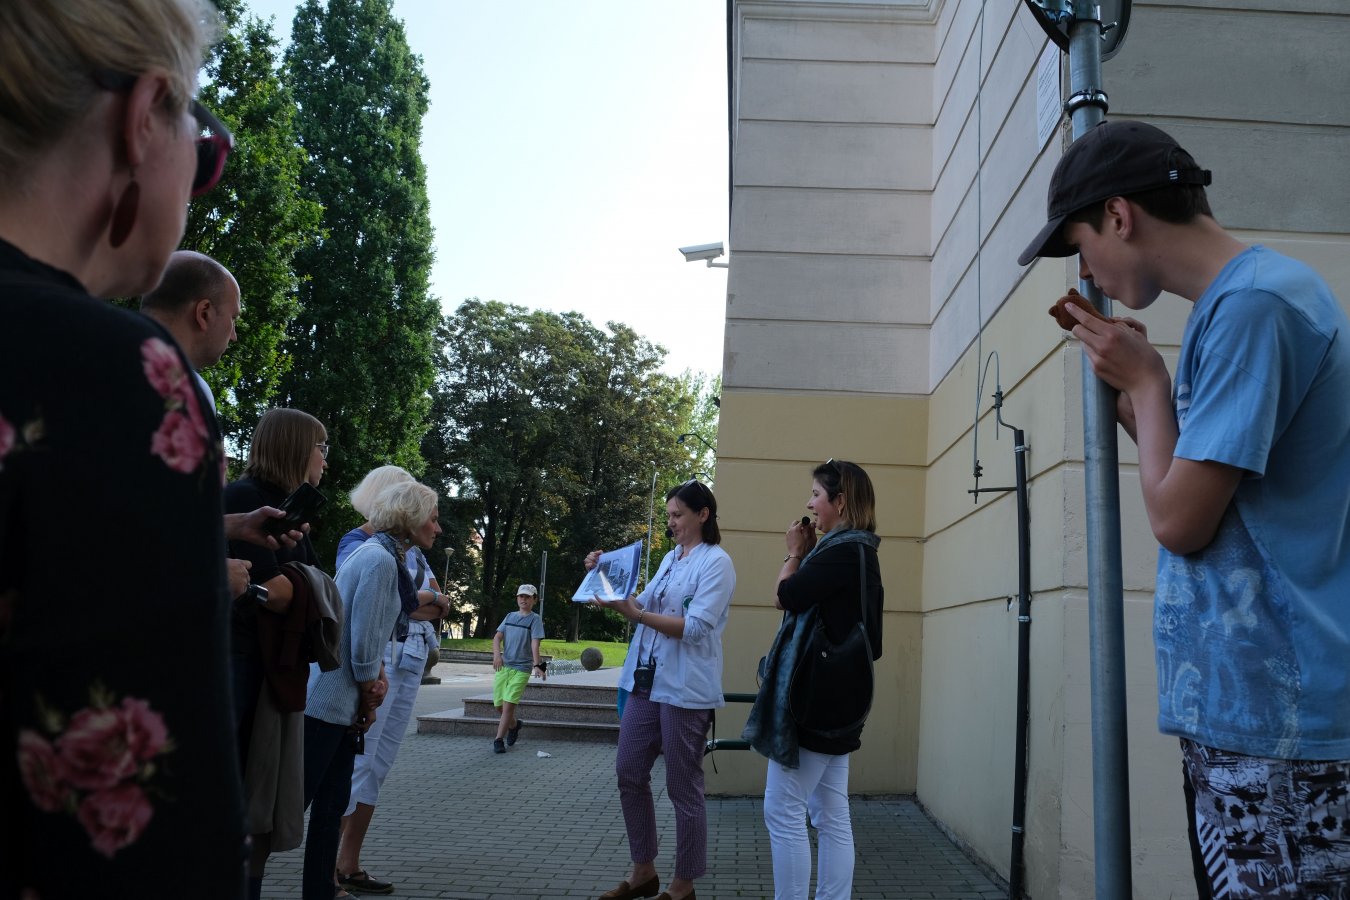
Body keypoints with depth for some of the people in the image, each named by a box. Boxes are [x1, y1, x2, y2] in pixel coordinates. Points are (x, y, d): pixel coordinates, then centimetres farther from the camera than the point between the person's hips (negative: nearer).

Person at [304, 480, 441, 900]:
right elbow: (362, 639, -19)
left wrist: (377, 675, 1)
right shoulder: (380, 558, -16)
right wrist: (370, 696, -6)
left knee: (331, 806, 13)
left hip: (342, 707, 10)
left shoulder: (383, 555, 15)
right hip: (327, 704, -10)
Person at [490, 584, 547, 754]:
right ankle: (514, 724, 35)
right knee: (500, 704, 7)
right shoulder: (510, 616, 13)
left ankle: (499, 739, -1)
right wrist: (497, 654, -12)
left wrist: (537, 665, -26)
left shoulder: (535, 619, -2)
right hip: (503, 665, 5)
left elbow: (535, 643, -13)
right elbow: (497, 637, 6)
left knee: (509, 704, -11)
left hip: (522, 668, -5)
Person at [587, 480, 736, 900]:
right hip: (647, 681, 8)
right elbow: (644, 605, 18)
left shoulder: (716, 562, -9)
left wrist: (635, 614, -24)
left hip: (686, 689, -8)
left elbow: (696, 627, -19)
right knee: (629, 773, 11)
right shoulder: (671, 558, 15)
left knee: (683, 787, 2)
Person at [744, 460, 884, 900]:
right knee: (832, 817, 12)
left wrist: (795, 553, 0)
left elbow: (787, 597, -14)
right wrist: (804, 556, 7)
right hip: (833, 698, 10)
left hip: (813, 698, -10)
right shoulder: (856, 551, 16)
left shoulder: (844, 550, -16)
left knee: (783, 811, -3)